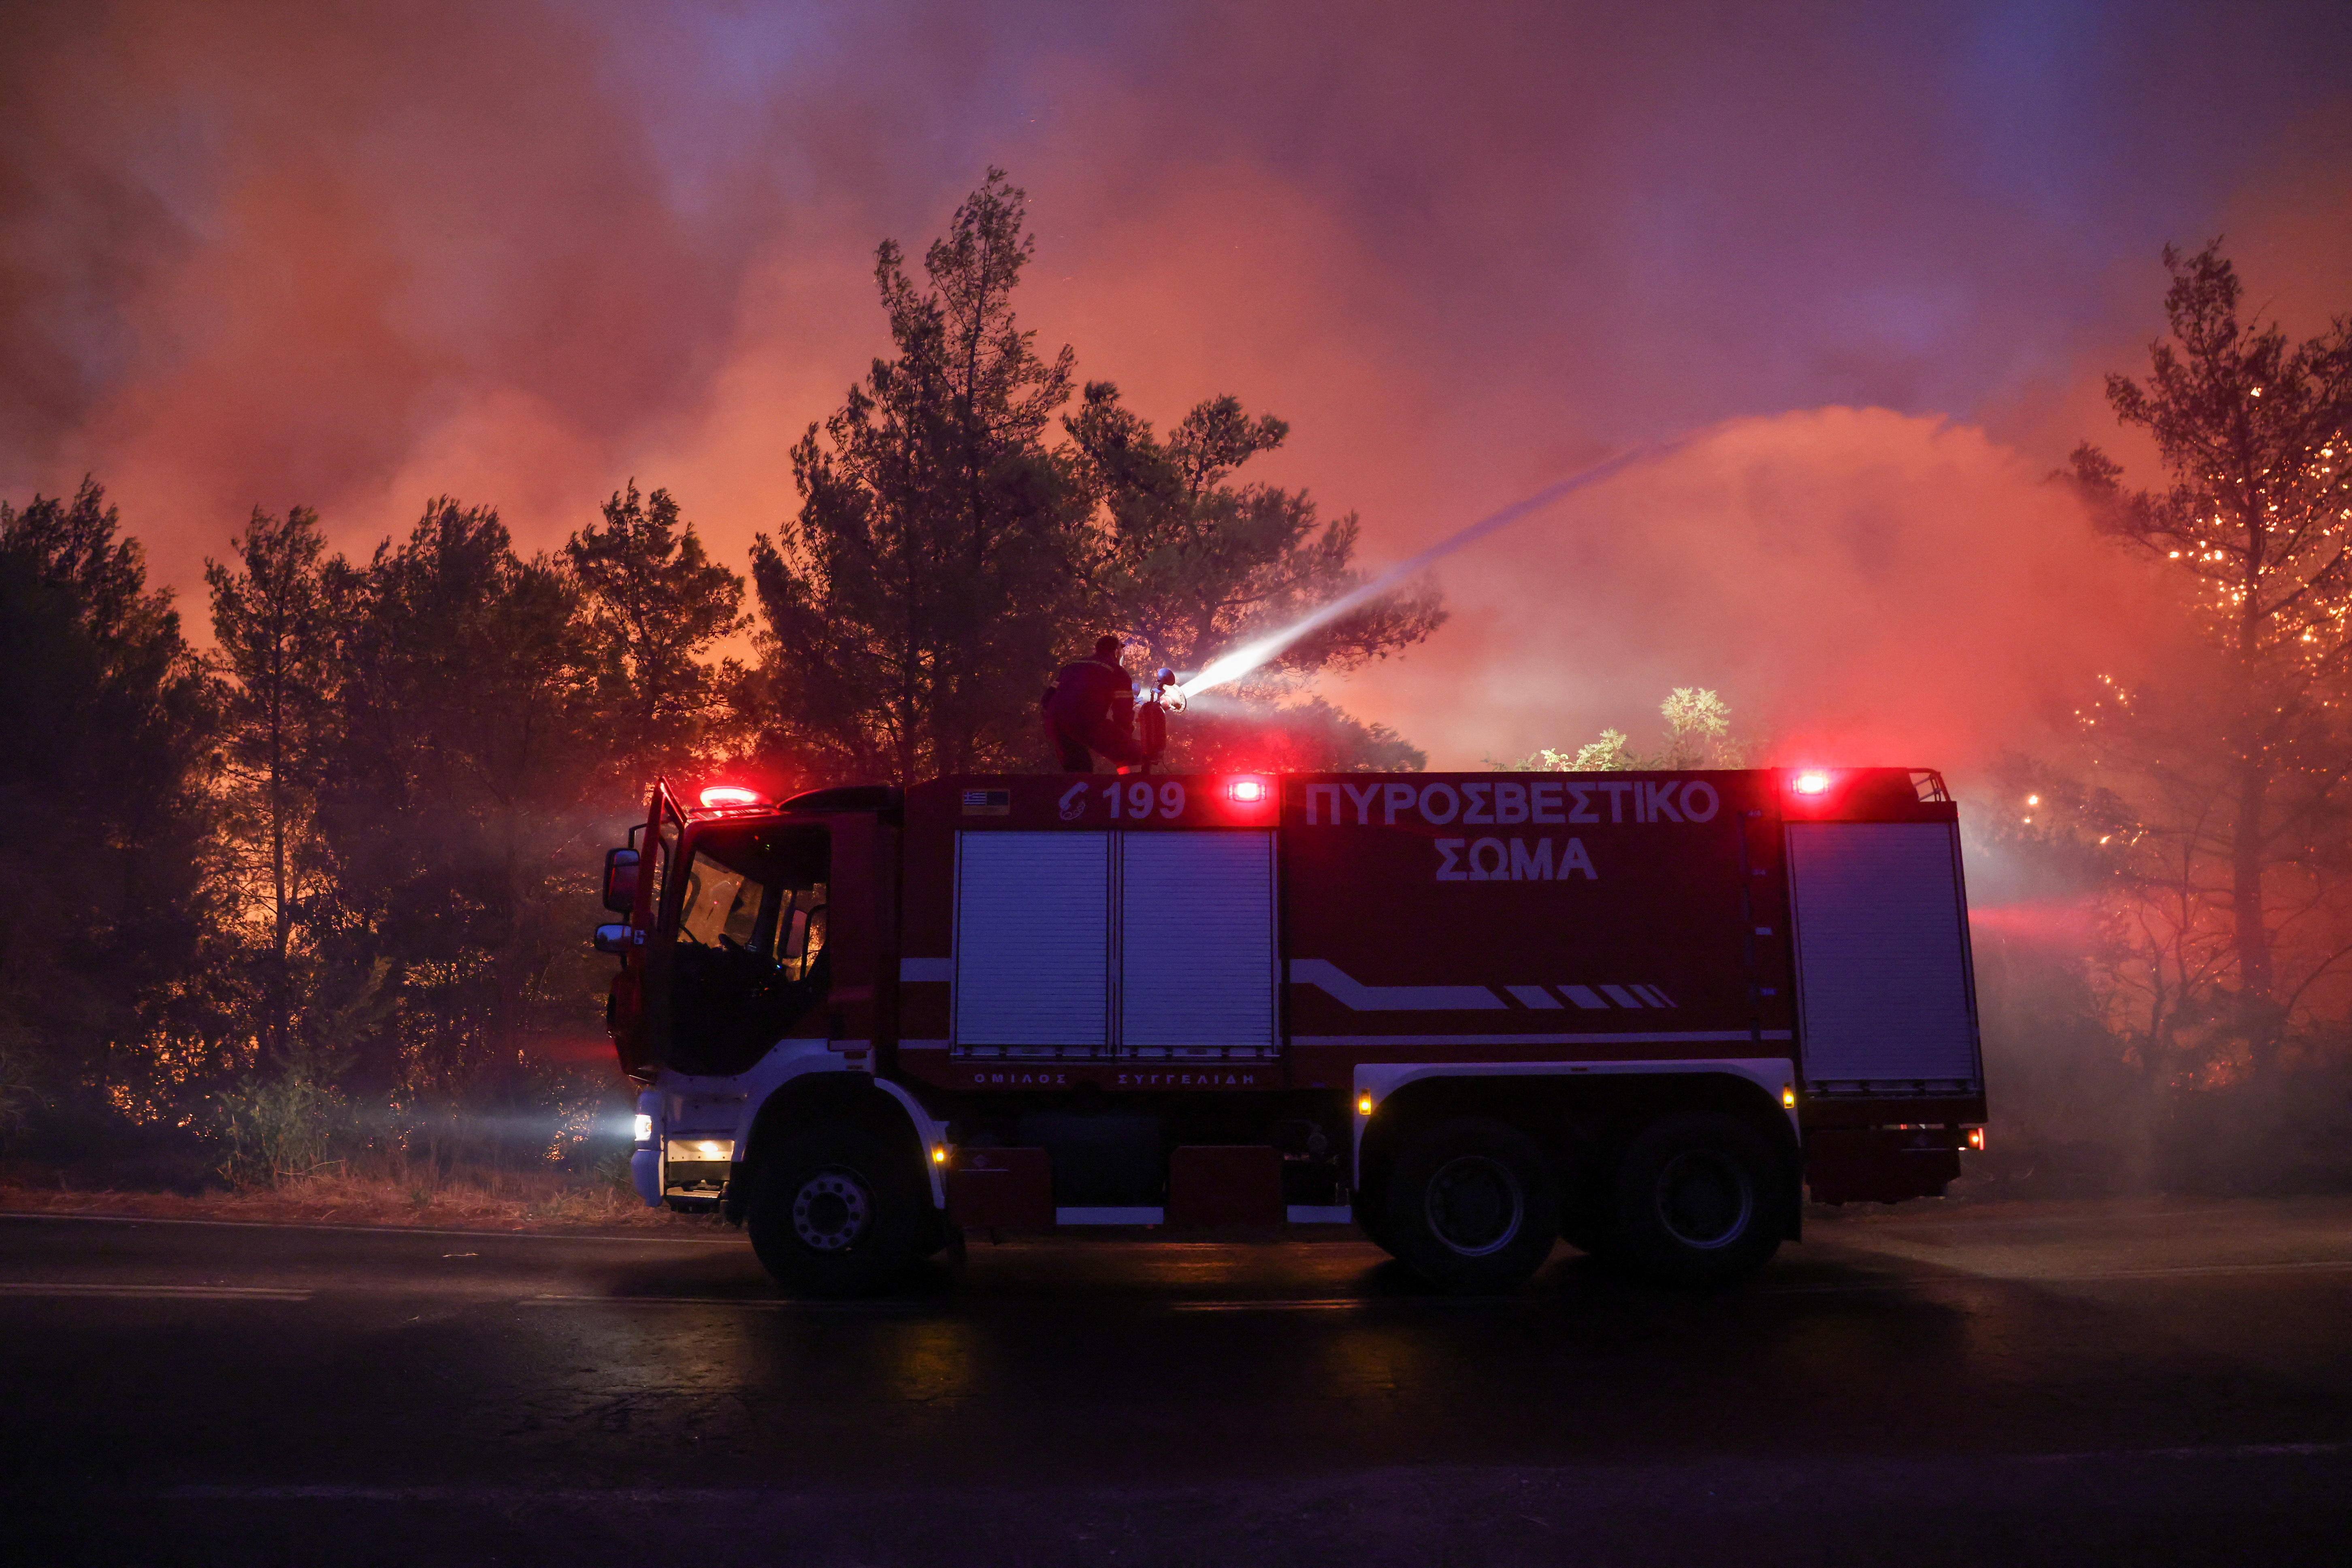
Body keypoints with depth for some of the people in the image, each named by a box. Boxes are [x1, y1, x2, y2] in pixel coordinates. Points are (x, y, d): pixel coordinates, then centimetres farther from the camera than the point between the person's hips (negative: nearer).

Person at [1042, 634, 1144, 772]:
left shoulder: (1074, 665, 30)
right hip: (1086, 723, -7)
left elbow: (1048, 699, 27)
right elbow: (1123, 713, 5)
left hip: (1054, 723, 7)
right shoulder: (1118, 672, 12)